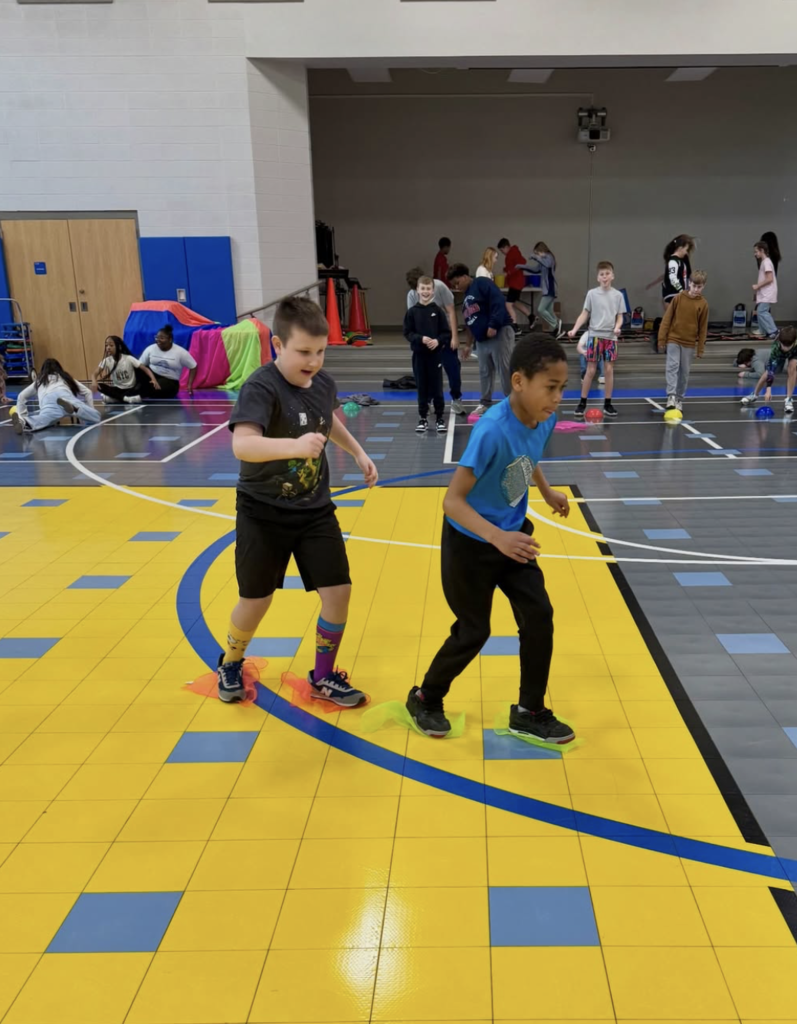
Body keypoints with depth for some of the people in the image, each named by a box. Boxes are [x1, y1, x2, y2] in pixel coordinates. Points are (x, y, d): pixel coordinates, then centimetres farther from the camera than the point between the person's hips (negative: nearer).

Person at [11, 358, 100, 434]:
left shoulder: (39, 381, 41)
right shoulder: (66, 377, 42)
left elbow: (21, 396, 38)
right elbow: (87, 392, 37)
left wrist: (23, 416, 42)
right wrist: (90, 412, 38)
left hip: (48, 403, 0)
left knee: (39, 422, -23)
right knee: (96, 418, -4)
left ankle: (22, 422, -59)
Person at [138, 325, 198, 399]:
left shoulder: (180, 352, -9)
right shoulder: (151, 349, -1)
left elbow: (193, 367, -2)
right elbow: (140, 365, 1)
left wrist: (190, 385, -9)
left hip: (169, 381, -3)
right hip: (152, 375, 3)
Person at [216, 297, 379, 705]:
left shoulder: (324, 383, -3)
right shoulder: (260, 387, -24)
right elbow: (242, 444, -42)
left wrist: (358, 452, 19)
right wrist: (294, 445, -57)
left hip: (315, 510, 5)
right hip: (263, 513, -5)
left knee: (338, 591, 1)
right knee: (256, 600, 7)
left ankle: (323, 678, 23)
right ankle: (231, 664, 39)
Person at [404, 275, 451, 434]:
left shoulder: (438, 311, -2)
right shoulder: (412, 312, -1)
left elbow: (447, 333, 0)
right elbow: (407, 333, 0)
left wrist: (438, 341, -18)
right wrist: (421, 338, -16)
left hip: (435, 354, -1)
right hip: (419, 354, 1)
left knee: (437, 387, 3)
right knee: (422, 388, 8)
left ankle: (440, 418, 14)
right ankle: (423, 418, 18)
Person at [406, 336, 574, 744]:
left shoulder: (544, 419, -9)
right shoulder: (492, 430, -33)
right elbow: (452, 501, -33)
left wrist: (548, 493, 23)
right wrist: (498, 538, -43)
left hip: (513, 535, 7)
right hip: (470, 543, -6)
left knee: (539, 616, 2)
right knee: (474, 632, 6)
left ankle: (529, 713, 20)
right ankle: (424, 699, 31)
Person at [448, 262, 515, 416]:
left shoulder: (482, 283, -6)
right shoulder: (467, 296, 21)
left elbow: (498, 302, -18)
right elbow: (470, 322, 26)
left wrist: (493, 325, -24)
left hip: (499, 333, -9)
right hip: (481, 340, 9)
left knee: (505, 369, -6)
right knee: (484, 372, 14)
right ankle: (485, 402, 25)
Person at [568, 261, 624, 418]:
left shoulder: (618, 295, 5)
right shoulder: (592, 294, 1)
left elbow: (619, 317, 7)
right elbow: (584, 314, 2)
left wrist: (617, 327, -14)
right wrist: (574, 330, -10)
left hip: (610, 337, 1)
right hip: (595, 335, -1)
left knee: (609, 370, 2)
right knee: (590, 370, -2)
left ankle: (607, 404, 11)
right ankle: (582, 403, 6)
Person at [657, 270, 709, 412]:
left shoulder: (703, 304, -1)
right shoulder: (678, 298, -3)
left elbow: (703, 328, 4)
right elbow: (667, 319, 0)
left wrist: (701, 348, 3)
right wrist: (662, 340, -2)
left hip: (690, 343, 1)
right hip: (673, 339, -1)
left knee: (685, 372, 7)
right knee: (672, 366, -14)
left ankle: (679, 399, 17)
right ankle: (671, 395, -17)